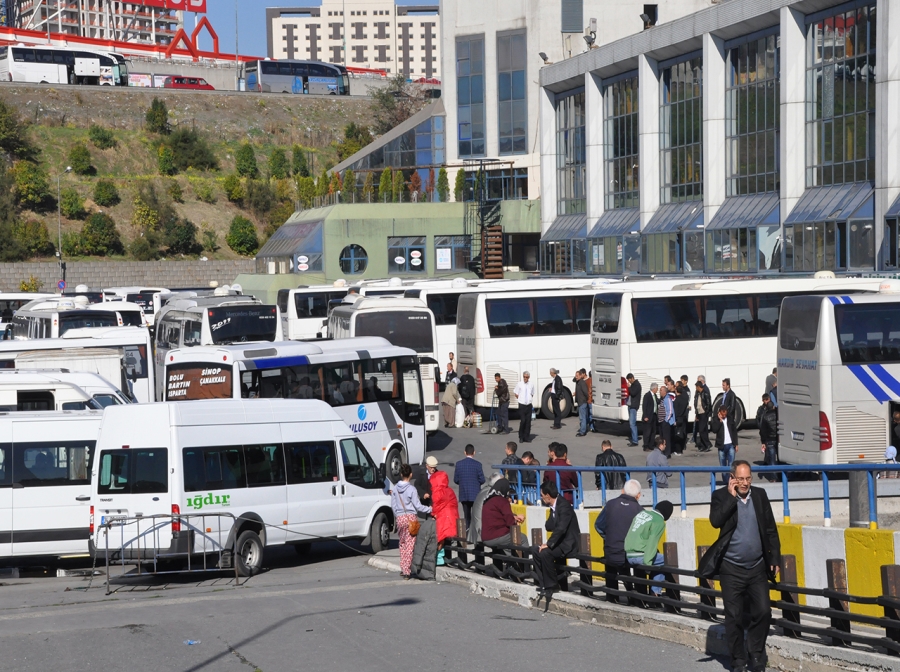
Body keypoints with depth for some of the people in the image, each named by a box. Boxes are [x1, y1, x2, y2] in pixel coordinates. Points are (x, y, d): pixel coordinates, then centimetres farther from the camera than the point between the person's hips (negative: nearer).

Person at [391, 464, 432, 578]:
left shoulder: (395, 489, 3)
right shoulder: (411, 489, -11)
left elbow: (393, 505, 10)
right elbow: (418, 506, -9)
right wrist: (430, 509, 2)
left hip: (400, 518, 4)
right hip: (411, 517, -4)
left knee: (402, 544, 16)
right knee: (410, 544, -1)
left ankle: (403, 568, 18)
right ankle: (407, 570, -4)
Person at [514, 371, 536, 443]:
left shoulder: (531, 384, 5)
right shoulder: (519, 384, -3)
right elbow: (516, 393, 6)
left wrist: (530, 400, 7)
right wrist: (521, 399, 2)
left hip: (529, 405, 3)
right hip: (522, 405, -3)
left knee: (528, 421, 4)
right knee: (522, 421, -8)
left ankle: (527, 437, 11)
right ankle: (521, 437, 3)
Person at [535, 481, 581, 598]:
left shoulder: (564, 505, -19)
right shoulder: (554, 507, 9)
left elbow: (561, 528, -28)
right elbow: (549, 527, 9)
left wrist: (549, 544, -24)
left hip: (569, 543, -10)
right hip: (560, 542, 10)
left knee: (545, 553, -27)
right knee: (537, 551, -1)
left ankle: (552, 585, -12)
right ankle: (545, 584, 4)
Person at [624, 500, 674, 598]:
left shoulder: (642, 513, 16)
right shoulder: (659, 522, -7)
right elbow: (652, 542, -17)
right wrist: (647, 562, -18)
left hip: (629, 555, 8)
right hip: (640, 556, -8)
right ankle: (655, 593, 0)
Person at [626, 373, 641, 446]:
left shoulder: (637, 384, -10)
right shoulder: (632, 384, 17)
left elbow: (633, 393, -21)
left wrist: (629, 387, -10)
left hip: (634, 406, -10)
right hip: (630, 405, 10)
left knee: (632, 423, -13)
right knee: (631, 423, 12)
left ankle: (635, 441, -14)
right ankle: (633, 439, 18)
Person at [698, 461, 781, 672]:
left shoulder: (760, 495, 4)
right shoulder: (721, 496, -5)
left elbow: (771, 529, 8)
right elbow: (715, 521, -23)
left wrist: (775, 558, 5)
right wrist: (732, 496, -21)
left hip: (757, 567, 3)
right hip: (732, 569, -3)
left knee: (763, 612, -2)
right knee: (734, 617, 2)